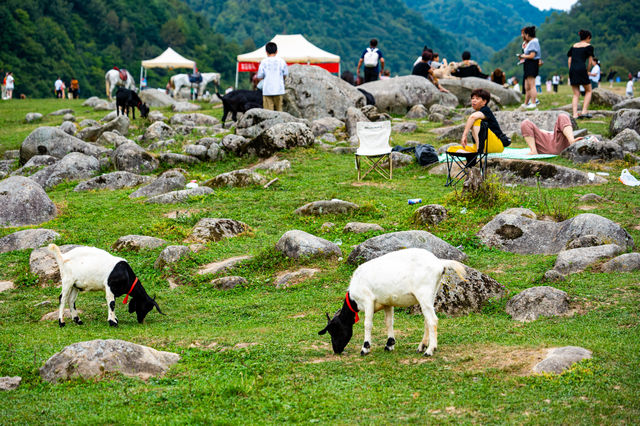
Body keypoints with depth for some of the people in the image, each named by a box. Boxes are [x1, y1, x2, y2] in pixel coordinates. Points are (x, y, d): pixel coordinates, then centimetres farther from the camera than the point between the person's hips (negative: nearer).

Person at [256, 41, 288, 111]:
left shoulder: (264, 62, -2)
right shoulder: (281, 61, 1)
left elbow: (259, 77, 1)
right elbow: (285, 74, 9)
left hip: (267, 90, -1)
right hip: (278, 90, 1)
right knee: (278, 109, 9)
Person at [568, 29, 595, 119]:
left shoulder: (574, 46, 20)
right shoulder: (588, 46, 5)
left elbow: (569, 60, 16)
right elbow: (590, 61, 2)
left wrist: (571, 72, 16)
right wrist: (588, 71, 13)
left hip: (572, 70, 5)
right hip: (581, 69, -5)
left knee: (576, 94, 8)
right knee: (588, 91, 12)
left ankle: (575, 114, -6)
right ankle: (584, 111, -1)